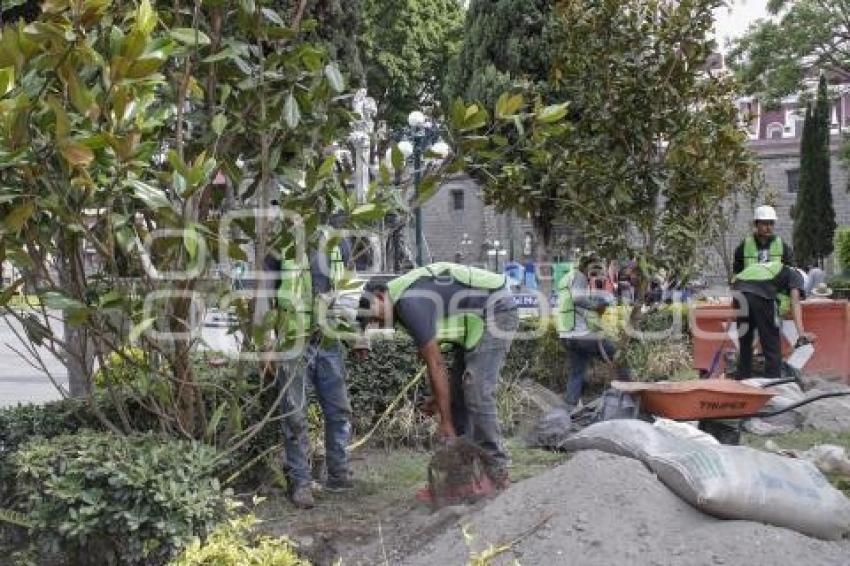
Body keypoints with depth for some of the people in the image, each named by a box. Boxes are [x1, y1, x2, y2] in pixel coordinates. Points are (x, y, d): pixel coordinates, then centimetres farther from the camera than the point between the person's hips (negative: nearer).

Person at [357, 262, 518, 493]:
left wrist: (445, 421, -14)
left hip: (496, 314, -10)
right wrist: (437, 395, 12)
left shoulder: (409, 304, -22)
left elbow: (436, 364, -19)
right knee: (457, 391, 7)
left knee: (477, 393, -15)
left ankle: (496, 472, -10)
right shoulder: (403, 296, 8)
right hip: (478, 321, 10)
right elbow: (433, 359, 14)